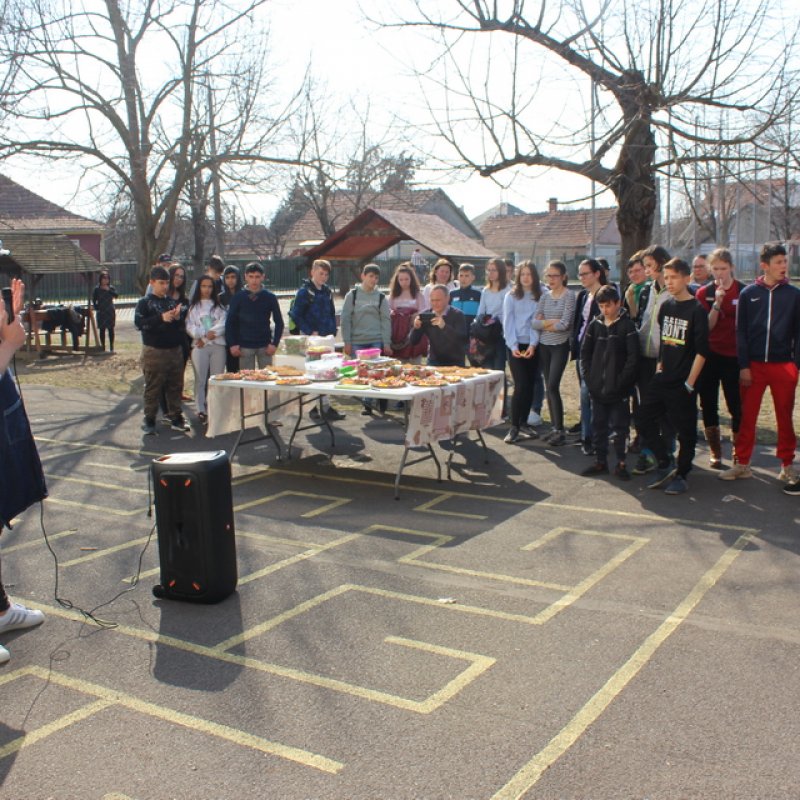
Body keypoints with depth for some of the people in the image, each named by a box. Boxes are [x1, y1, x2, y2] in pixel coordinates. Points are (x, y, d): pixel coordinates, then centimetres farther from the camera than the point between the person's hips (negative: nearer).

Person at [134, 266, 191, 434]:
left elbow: (184, 323, 18)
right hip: (154, 351, -4)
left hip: (175, 350, 4)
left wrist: (178, 317, -6)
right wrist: (161, 318, -23)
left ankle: (176, 418, 17)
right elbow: (139, 323, -14)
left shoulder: (173, 301, 13)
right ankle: (149, 421, 8)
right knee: (153, 387, 0)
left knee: (175, 386, 8)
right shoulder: (145, 302, 0)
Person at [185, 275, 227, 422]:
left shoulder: (219, 306, 14)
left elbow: (223, 324, 0)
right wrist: (203, 335, -13)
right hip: (199, 346, -1)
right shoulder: (193, 306, 11)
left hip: (218, 345, 1)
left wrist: (209, 335, -11)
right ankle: (201, 410, 0)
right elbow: (189, 326, 1)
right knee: (200, 379, -3)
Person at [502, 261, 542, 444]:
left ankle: (523, 424, 16)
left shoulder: (540, 296, 4)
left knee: (529, 386, 5)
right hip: (515, 345, -2)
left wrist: (533, 344, -12)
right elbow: (508, 322, -2)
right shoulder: (511, 296, 2)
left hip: (532, 346, 2)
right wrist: (513, 346, -11)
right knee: (521, 386, -9)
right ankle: (514, 427, -4)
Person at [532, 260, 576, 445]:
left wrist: (544, 324, -5)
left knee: (553, 387, -12)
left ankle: (560, 431, -6)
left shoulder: (569, 295, -7)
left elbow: (565, 324, -16)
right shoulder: (545, 296, 9)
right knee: (548, 388, 9)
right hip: (544, 345, 6)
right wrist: (550, 322, -13)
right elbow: (534, 322, 2)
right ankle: (554, 427, 17)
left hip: (560, 345, -6)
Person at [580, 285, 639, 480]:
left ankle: (621, 463, 12)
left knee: (619, 426, 3)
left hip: (618, 389, -4)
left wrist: (622, 380, -14)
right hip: (598, 387, 4)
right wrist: (588, 376, 1)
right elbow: (585, 352, 11)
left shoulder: (627, 325, -5)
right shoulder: (594, 325, 7)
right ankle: (600, 461, 20)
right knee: (598, 425, 10)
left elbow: (633, 356, -10)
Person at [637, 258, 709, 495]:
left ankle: (681, 475, 18)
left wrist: (690, 382, -14)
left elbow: (702, 351, -12)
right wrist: (660, 366, 11)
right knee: (645, 418, 3)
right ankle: (665, 465, 17)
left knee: (685, 431, 4)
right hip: (662, 378, 6)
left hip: (683, 382, -6)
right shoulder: (665, 306, 9)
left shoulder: (697, 310, -10)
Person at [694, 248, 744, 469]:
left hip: (734, 356, -2)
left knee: (736, 405, 1)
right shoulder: (704, 293, 2)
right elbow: (706, 326, -6)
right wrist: (717, 303, -18)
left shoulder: (743, 292, -1)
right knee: (708, 405, 5)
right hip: (710, 355, 2)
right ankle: (715, 453, 18)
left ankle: (738, 453, 12)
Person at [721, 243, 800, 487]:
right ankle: (742, 464, 13)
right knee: (747, 417, 4)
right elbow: (741, 332, 2)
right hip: (754, 365, 0)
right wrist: (743, 366, -3)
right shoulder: (748, 293, 2)